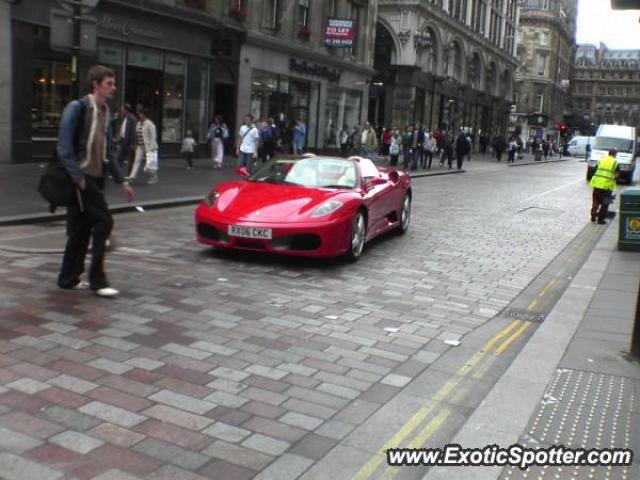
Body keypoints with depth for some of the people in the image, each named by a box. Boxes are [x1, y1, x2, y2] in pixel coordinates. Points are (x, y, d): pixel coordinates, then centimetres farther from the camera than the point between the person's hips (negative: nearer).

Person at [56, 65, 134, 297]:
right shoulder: (77, 108, -9)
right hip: (81, 178, -8)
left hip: (96, 178, 8)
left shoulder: (104, 112, 15)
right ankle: (97, 280, -4)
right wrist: (77, 176, -20)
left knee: (81, 228, 11)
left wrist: (121, 181, 15)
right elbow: (65, 147, -15)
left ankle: (68, 278, 21)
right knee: (103, 221, -12)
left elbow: (108, 150, 19)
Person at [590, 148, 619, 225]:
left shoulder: (601, 160, 9)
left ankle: (593, 215, 12)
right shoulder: (615, 162, -1)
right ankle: (601, 219, 7)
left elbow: (596, 169, 11)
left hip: (597, 183, 3)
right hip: (607, 185, -3)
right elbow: (616, 174, 0)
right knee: (605, 203, 7)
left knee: (596, 201, 17)